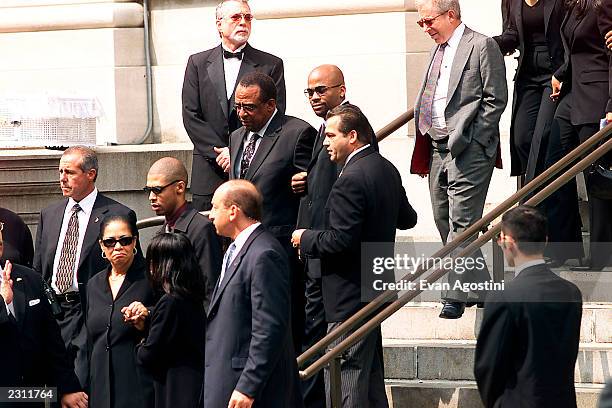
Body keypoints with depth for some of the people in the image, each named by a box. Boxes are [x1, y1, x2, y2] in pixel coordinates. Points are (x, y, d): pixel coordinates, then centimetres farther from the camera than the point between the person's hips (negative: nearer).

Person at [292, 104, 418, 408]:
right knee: (372, 378, 18)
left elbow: (340, 239, -24)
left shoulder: (350, 180, -21)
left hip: (350, 296, -10)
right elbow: (407, 219, 20)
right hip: (376, 288, 10)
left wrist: (305, 238, -8)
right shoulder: (386, 169, 9)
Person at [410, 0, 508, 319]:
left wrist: (465, 140, -13)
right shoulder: (439, 50, 19)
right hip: (438, 148, 9)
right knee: (443, 221, 9)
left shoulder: (482, 46, -6)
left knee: (461, 223, -11)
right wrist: (423, 152, 12)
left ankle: (455, 296, -10)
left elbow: (496, 99, -9)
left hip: (467, 150, -9)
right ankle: (481, 289, 16)